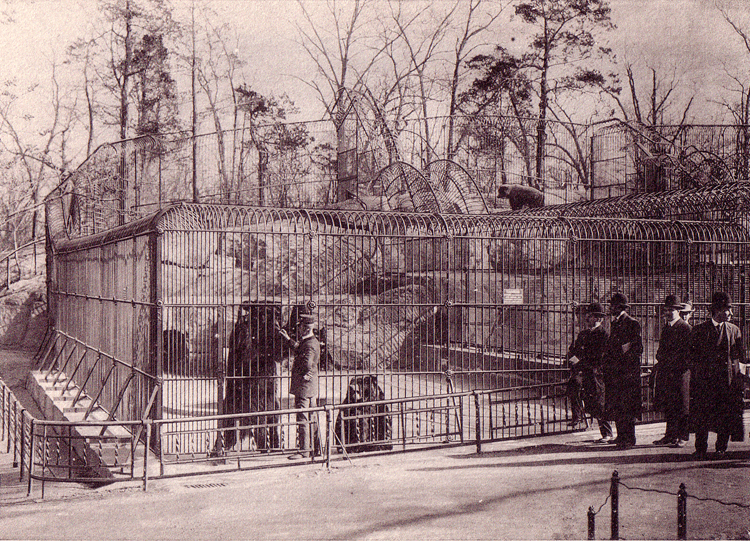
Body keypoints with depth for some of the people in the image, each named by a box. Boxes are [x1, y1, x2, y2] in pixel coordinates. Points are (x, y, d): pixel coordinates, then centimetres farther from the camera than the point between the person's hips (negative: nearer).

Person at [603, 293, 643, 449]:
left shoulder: (632, 324, -7)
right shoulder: (614, 324, 17)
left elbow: (639, 348, -10)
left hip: (628, 371, -8)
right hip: (614, 371, 8)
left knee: (627, 406, -6)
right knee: (615, 405, 8)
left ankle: (629, 438, -1)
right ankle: (621, 436, 17)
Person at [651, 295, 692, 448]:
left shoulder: (685, 328, -6)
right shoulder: (666, 327, 17)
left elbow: (689, 352, -9)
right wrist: (658, 368, 15)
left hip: (680, 372, -7)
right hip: (666, 372, 7)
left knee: (681, 406, -2)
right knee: (668, 406, 9)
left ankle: (682, 437, 4)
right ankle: (670, 435, 16)